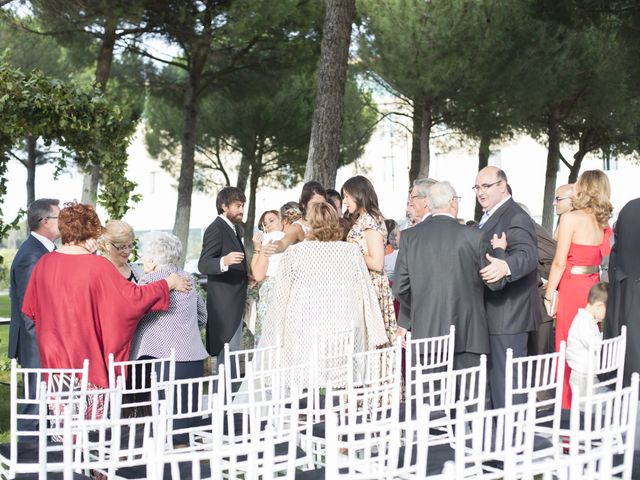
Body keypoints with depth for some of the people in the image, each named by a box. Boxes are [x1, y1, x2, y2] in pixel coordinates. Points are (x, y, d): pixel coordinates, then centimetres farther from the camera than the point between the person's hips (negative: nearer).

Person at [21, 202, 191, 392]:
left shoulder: (44, 263, 0)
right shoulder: (98, 266, -13)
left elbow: (30, 309, 10)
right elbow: (134, 297, -10)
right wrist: (169, 283, 4)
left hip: (53, 360, 4)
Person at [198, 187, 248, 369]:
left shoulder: (234, 228, 16)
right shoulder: (216, 229, -14)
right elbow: (203, 265, -24)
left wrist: (246, 277, 17)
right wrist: (224, 261, -40)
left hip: (235, 302, 10)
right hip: (224, 304, -10)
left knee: (232, 354, 15)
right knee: (227, 355, -11)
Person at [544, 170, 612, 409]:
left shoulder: (570, 218, -12)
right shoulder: (604, 223, 7)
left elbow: (559, 262, -13)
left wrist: (548, 295, -8)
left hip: (572, 288, -7)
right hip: (594, 288, 7)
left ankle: (569, 405, 6)